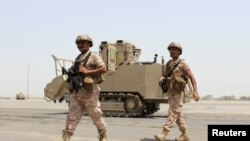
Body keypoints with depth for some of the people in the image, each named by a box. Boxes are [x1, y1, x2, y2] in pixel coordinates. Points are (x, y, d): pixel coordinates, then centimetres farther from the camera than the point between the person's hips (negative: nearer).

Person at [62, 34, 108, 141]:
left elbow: (103, 69, -14)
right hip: (76, 92, 6)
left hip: (89, 92, -6)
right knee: (72, 116, 2)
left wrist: (87, 72, -17)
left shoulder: (93, 56, -2)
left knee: (96, 116, 4)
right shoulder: (77, 59, 19)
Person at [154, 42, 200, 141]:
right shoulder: (169, 64, 12)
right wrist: (162, 78, -9)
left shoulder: (182, 64, -9)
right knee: (178, 115, 10)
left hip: (178, 93, -8)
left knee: (172, 113, -11)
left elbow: (192, 77, -10)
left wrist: (195, 92, -18)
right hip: (170, 92, 8)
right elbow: (165, 75, 17)